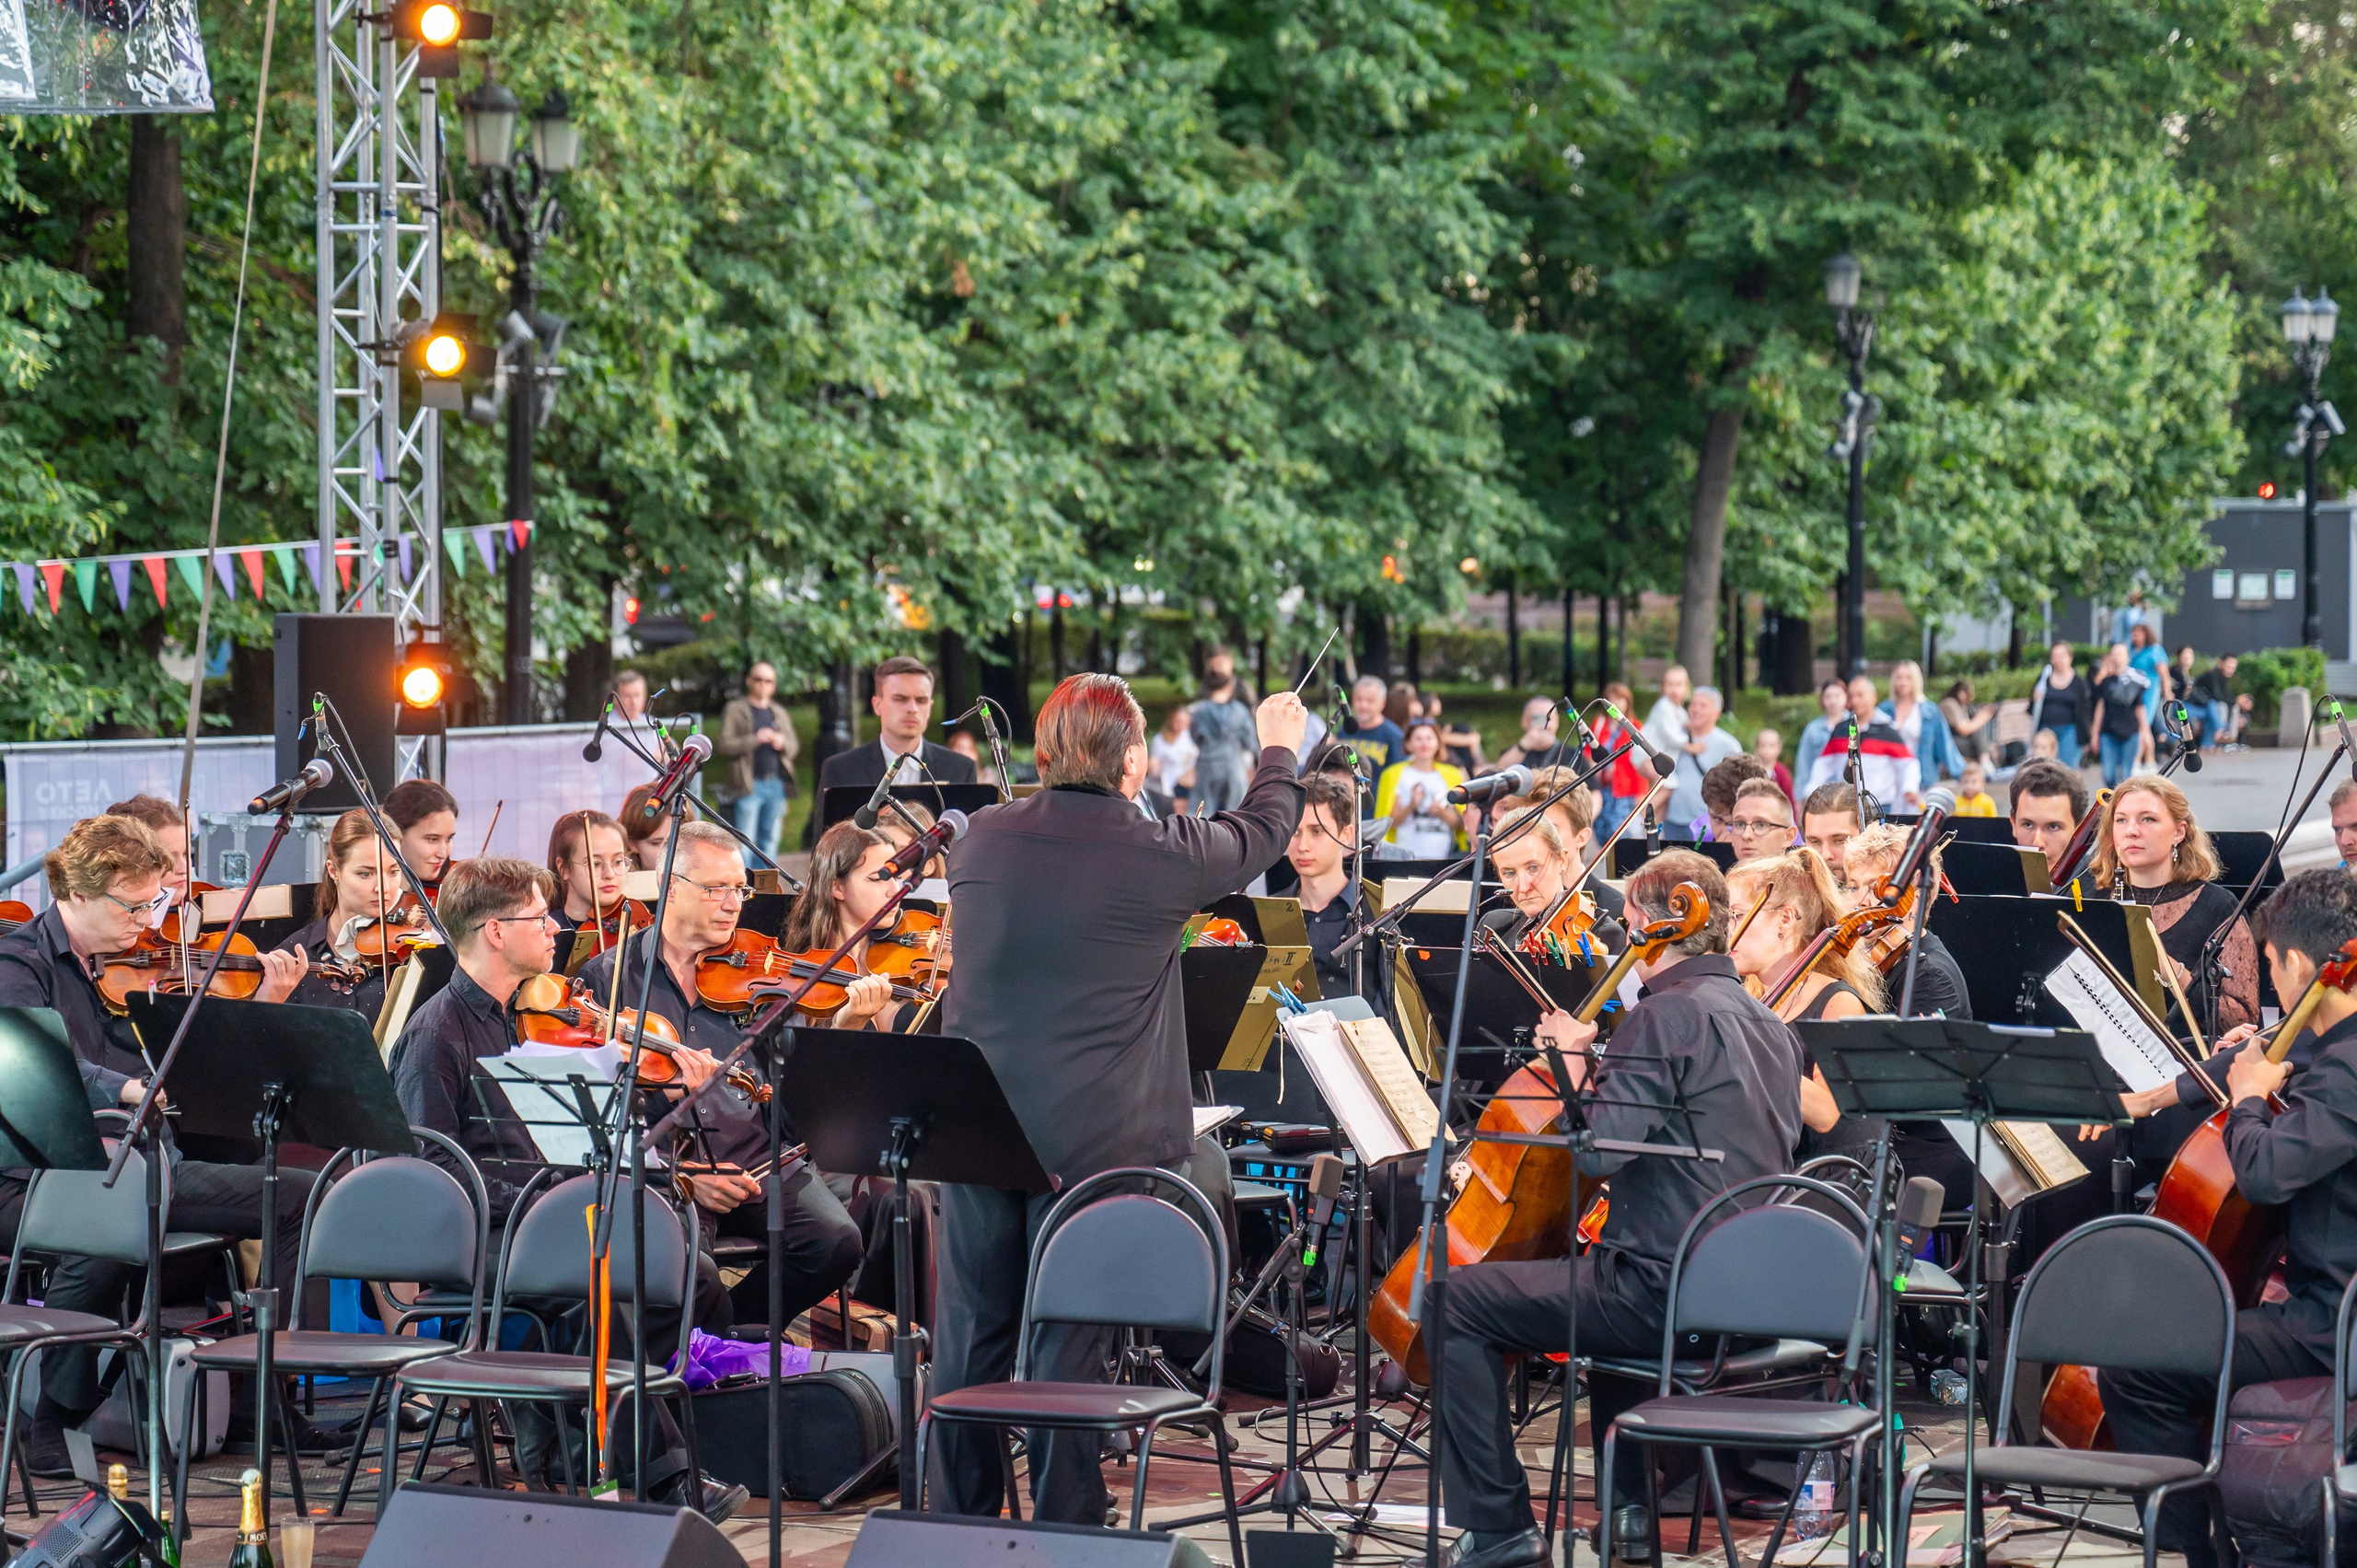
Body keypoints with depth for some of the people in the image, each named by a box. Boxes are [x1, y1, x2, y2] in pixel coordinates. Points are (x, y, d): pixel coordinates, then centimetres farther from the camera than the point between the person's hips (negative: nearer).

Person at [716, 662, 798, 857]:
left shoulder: (780, 713, 19)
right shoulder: (735, 710, 3)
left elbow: (795, 746, 19)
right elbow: (723, 745, -6)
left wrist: (782, 744, -4)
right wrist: (755, 739, -17)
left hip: (776, 784, 5)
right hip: (749, 785, -5)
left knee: (770, 841, 7)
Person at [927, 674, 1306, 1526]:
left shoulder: (980, 841, -1)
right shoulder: (1160, 855, -12)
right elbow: (1262, 832, 9)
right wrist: (1279, 751, 30)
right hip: (1092, 1137, -3)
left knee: (971, 1328, 13)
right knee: (1070, 1342, 3)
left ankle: (958, 1519, 22)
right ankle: (1064, 1532, 10)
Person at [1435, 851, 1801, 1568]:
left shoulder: (1666, 1014, -15)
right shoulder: (1769, 1026, 13)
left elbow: (1597, 1150, -21)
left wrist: (1573, 1070, -5)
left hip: (1669, 1289, -10)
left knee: (1457, 1301, -4)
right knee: (1607, 1274, 40)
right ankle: (1629, 1502, 38)